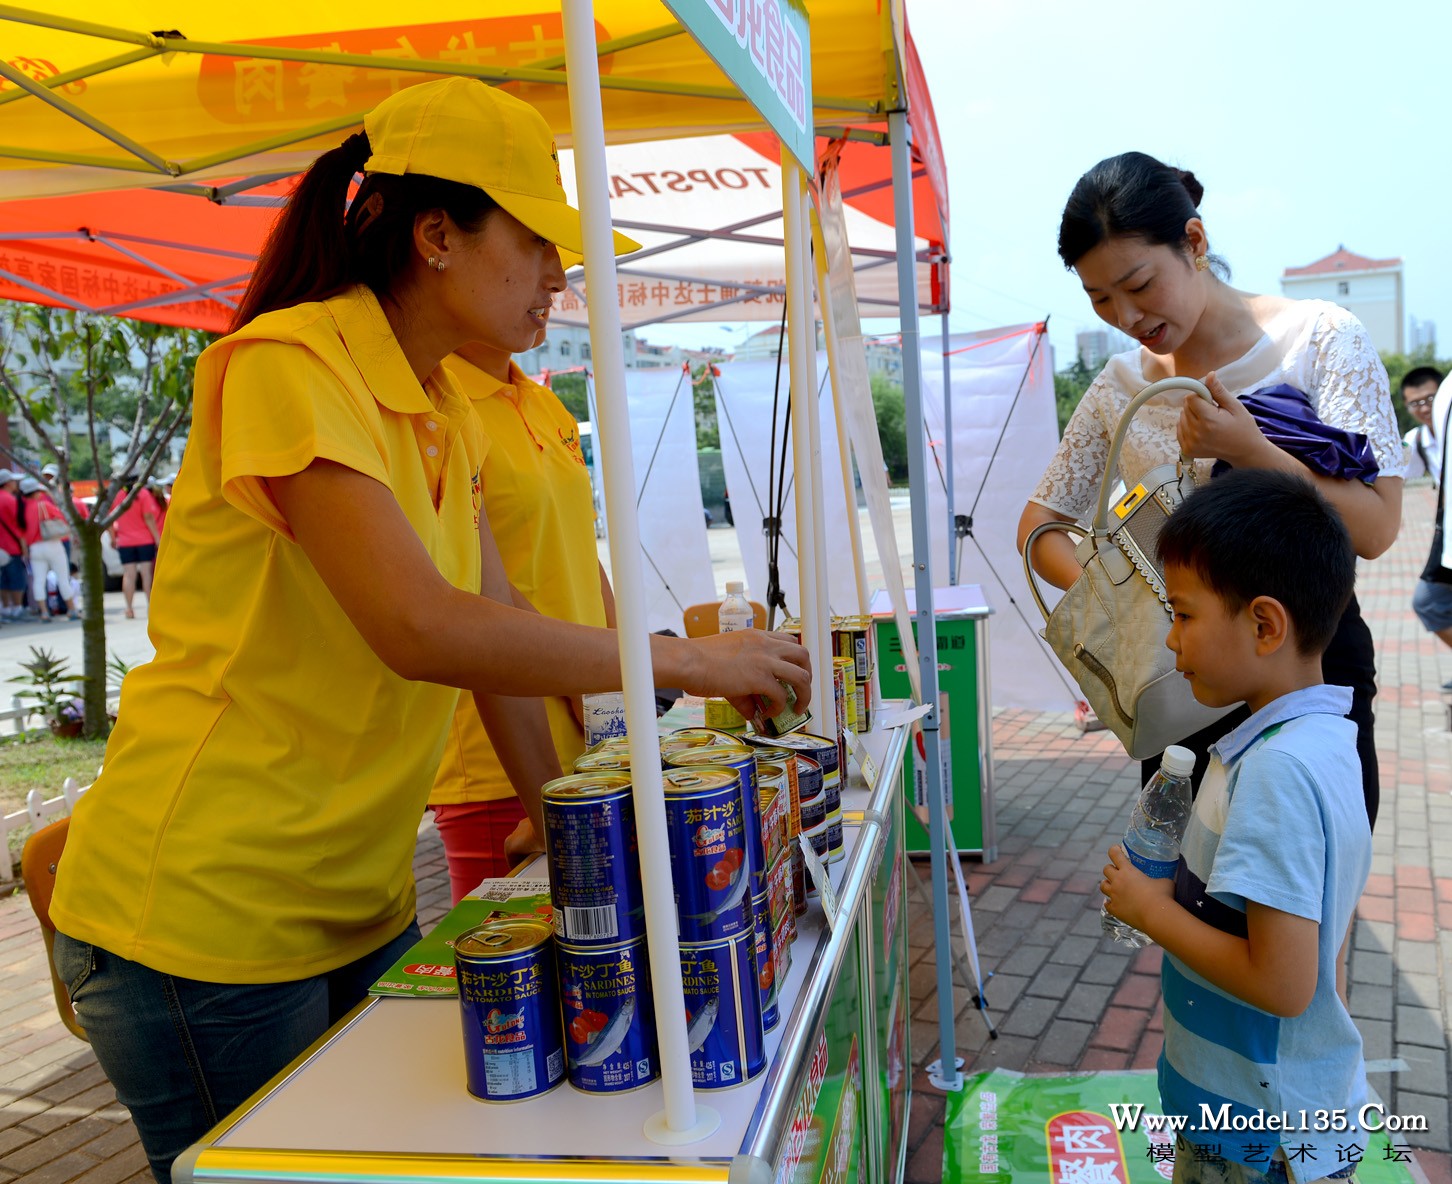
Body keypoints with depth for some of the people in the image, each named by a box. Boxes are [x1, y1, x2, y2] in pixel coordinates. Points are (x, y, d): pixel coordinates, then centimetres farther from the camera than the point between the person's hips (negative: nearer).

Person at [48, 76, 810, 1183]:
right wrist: (687, 659, -23)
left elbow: (501, 626, 8)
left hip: (359, 901, 8)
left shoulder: (448, 415, 9)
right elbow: (419, 628, -29)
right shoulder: (287, 366, -18)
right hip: (206, 913, -7)